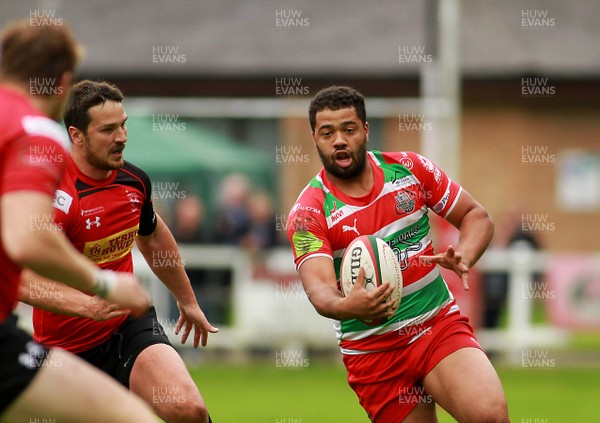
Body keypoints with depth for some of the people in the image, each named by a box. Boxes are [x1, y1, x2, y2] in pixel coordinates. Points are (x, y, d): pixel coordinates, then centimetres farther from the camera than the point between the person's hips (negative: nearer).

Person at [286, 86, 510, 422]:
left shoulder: (410, 168, 0)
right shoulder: (308, 213, -8)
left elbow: (476, 216, 7)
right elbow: (319, 289, -22)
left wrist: (463, 258, -15)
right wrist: (346, 306, -45)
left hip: (440, 325, 1)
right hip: (373, 350, 0)